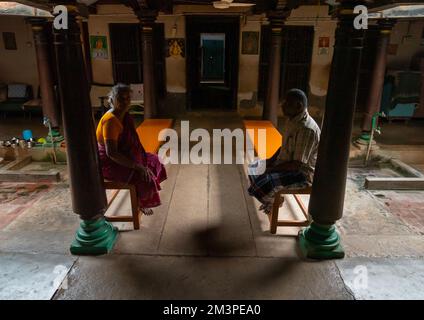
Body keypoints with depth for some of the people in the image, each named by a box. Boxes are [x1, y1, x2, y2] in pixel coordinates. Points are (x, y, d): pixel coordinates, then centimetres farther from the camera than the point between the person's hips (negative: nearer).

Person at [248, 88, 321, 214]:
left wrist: (273, 168, -21)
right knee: (254, 167, 9)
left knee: (265, 182, -26)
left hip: (302, 173, -10)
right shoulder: (291, 119, 0)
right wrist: (271, 160, 1)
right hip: (287, 164, 10)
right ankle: (271, 199, 20)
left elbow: (297, 165, -28)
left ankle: (273, 202, 8)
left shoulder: (307, 129, -29)